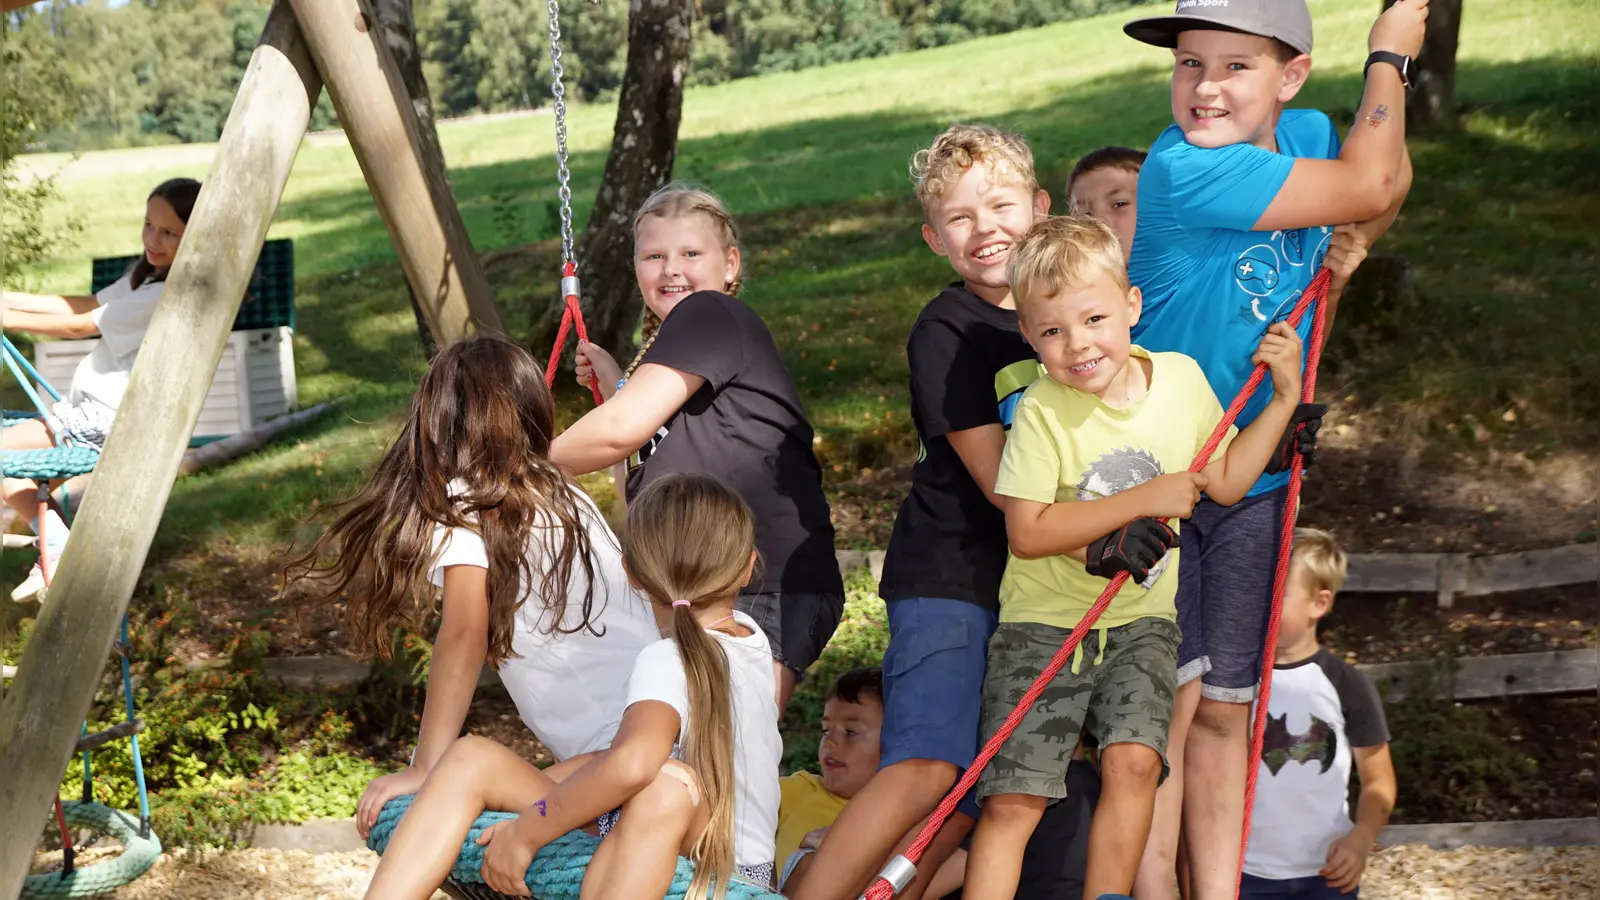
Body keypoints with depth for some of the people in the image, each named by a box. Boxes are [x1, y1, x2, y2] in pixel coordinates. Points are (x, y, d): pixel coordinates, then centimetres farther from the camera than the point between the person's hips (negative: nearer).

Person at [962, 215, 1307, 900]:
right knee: (1013, 799, -6)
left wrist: (1284, 398, 5)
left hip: (1141, 621, 3)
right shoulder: (1041, 411, -16)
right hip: (1044, 624, -3)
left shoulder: (1181, 378, -1)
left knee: (1133, 761, -17)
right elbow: (1027, 531, -20)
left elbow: (1225, 481, 10)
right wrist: (1144, 499, -21)